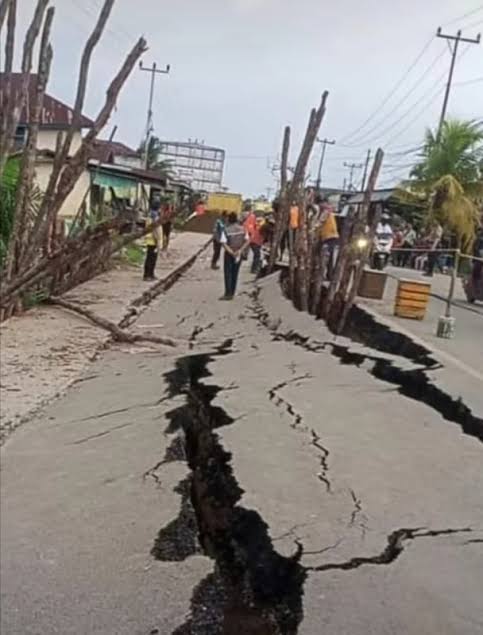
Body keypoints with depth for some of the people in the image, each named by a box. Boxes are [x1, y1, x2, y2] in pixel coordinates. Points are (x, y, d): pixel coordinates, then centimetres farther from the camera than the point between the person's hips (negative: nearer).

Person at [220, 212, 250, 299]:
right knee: (235, 273, 12)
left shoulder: (226, 230, -13)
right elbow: (247, 241, -6)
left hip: (229, 254, -4)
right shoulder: (242, 229, -2)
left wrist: (231, 252, -21)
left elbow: (223, 244, -20)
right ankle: (232, 293, 16)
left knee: (228, 273, 3)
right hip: (239, 254, 4)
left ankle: (228, 294, -2)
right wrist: (240, 250, -12)